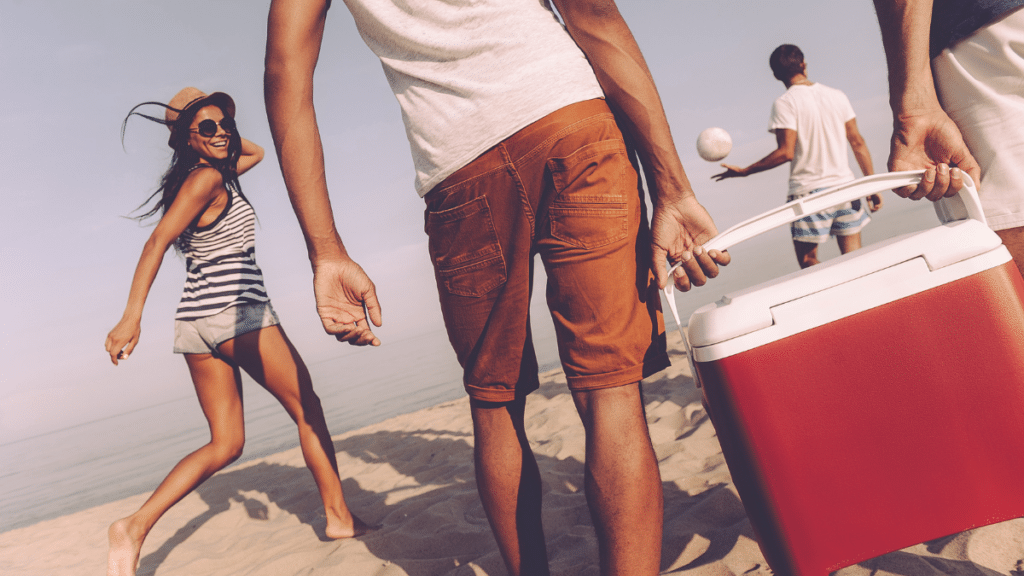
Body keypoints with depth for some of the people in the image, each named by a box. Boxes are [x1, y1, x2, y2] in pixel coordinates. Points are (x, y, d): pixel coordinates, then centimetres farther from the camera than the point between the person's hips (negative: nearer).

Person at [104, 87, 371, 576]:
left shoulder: (211, 176, 18)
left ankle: (137, 526, -5)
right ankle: (339, 517, 12)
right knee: (307, 409, 6)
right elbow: (158, 240, -19)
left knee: (226, 444, 10)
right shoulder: (208, 178, -8)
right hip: (236, 312, -9)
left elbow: (256, 152, 34)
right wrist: (132, 316, -27)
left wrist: (220, 125, 21)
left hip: (196, 321, 9)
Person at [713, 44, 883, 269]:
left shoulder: (785, 103, -6)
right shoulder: (837, 96, 9)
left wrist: (744, 171, -7)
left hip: (808, 191, -5)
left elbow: (786, 153, -14)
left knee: (808, 262, 4)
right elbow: (858, 143, 9)